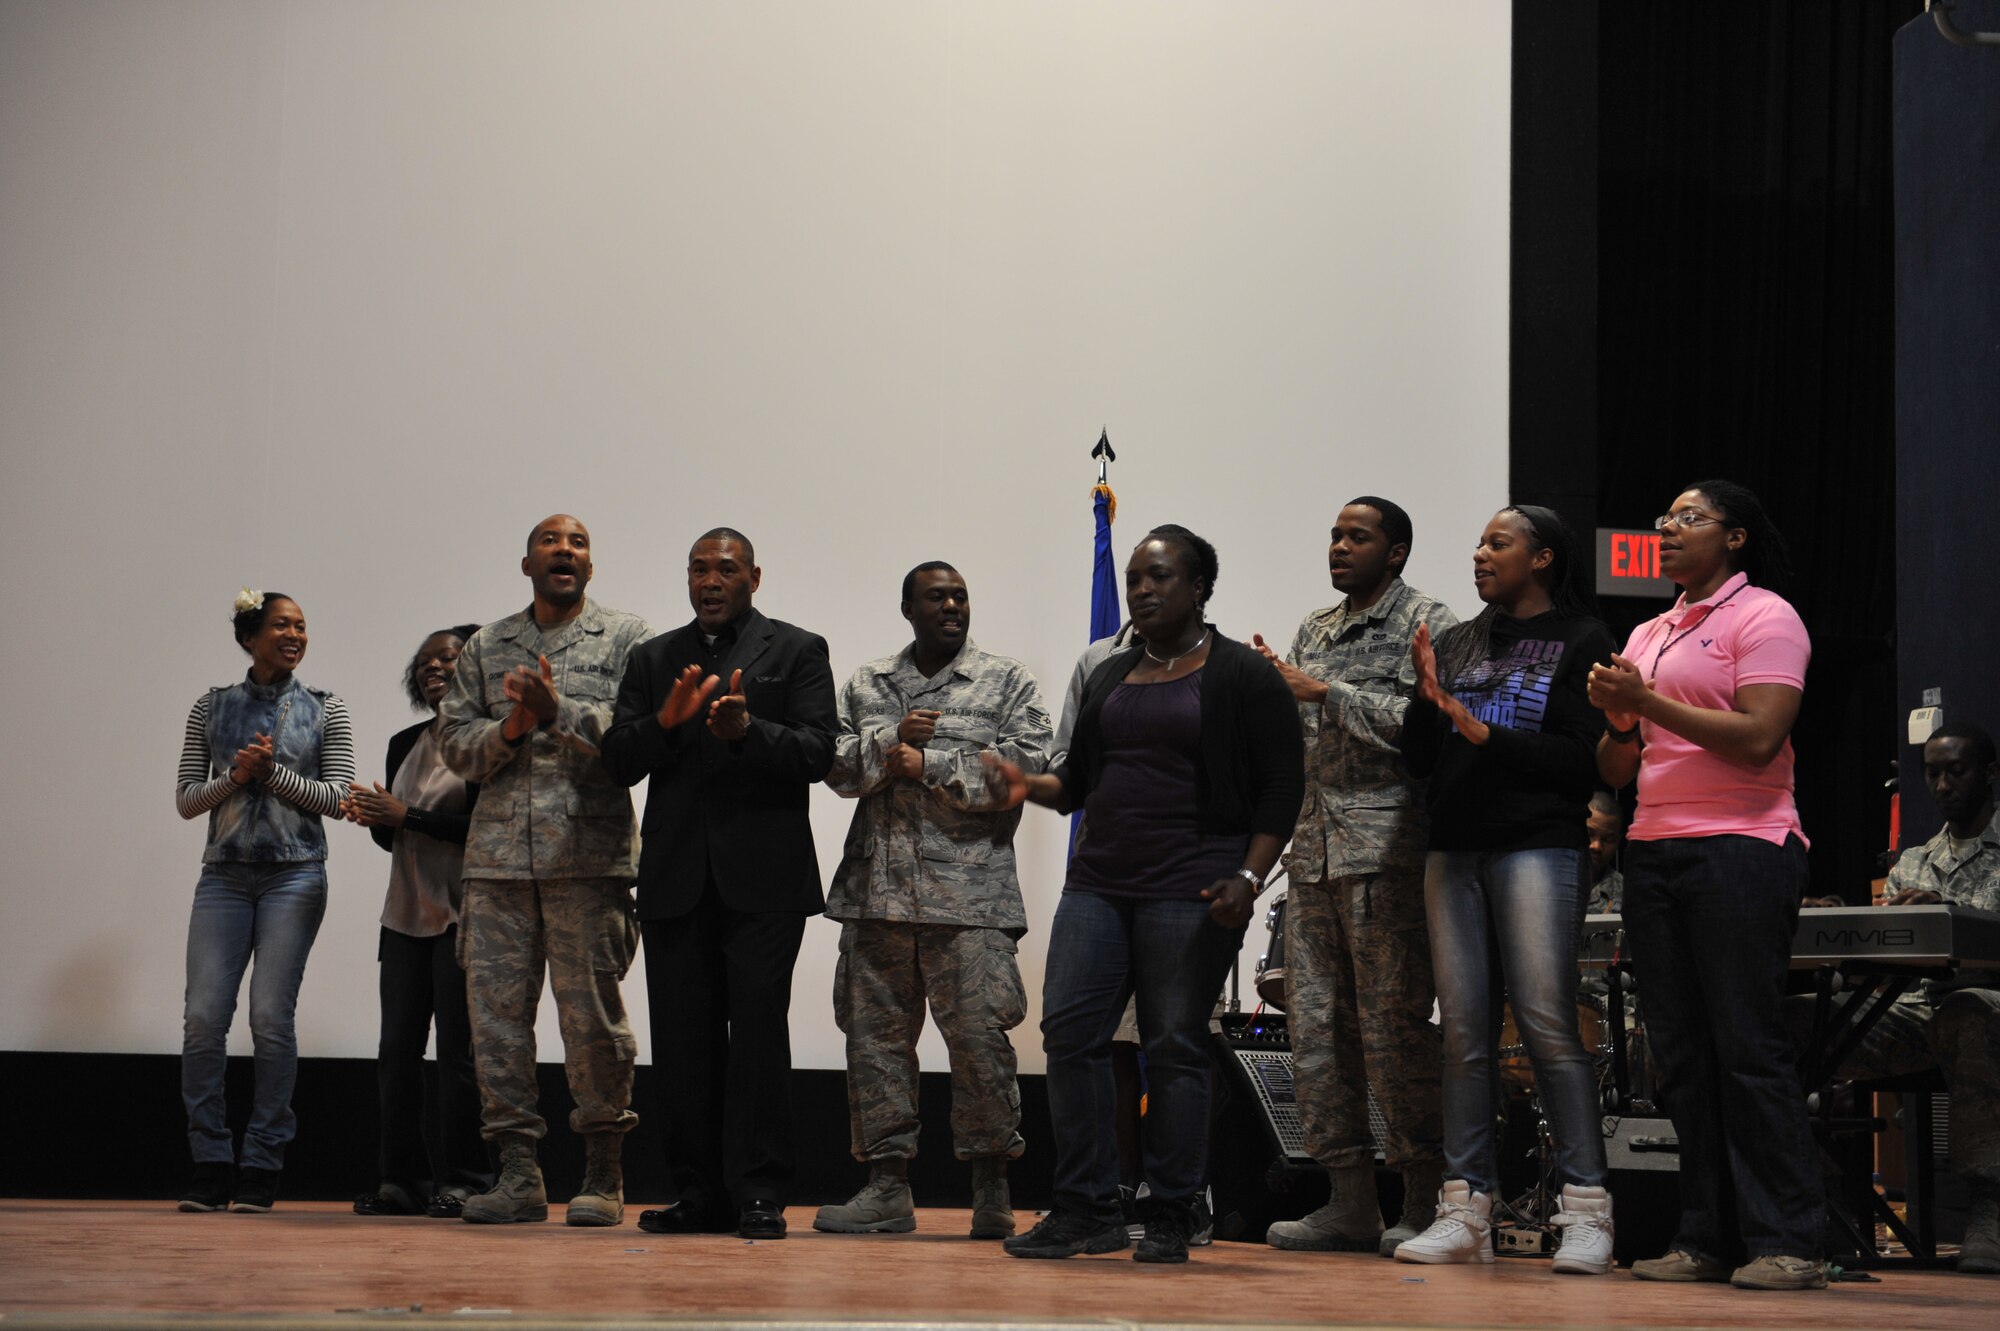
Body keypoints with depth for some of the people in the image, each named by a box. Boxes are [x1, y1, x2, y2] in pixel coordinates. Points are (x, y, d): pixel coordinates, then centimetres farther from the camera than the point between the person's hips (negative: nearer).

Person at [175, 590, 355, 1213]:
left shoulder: (324, 710, 6)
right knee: (203, 1017, -7)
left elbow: (337, 797, 2)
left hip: (294, 875, -2)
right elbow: (186, 799, 8)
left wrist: (273, 771, -9)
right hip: (225, 875, 2)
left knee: (271, 1018, -8)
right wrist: (235, 777, -9)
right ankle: (210, 1166, 2)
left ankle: (262, 1165, 2)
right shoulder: (212, 707, 10)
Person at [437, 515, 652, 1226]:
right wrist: (509, 729, -6)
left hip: (589, 855, -4)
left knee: (592, 1014, -4)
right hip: (497, 856, 4)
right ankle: (518, 1174, 7)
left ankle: (604, 1176, 7)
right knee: (496, 1010, 1)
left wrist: (560, 712, -14)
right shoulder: (486, 648, 18)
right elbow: (452, 739, 12)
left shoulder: (626, 637, 7)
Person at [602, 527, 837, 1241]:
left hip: (763, 878, -3)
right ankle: (701, 1195, 8)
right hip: (676, 879, 4)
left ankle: (758, 1195, -4)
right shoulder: (655, 659, 17)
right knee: (685, 1041, 3)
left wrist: (747, 729, -20)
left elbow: (819, 753, -4)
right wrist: (667, 720, -10)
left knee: (758, 1031, -7)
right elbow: (618, 761, 9)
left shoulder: (797, 651, 8)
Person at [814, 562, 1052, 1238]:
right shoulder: (866, 685, 17)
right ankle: (887, 1187, 11)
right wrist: (892, 739, -10)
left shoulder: (1008, 683, 7)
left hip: (970, 895, -4)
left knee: (979, 1036, -8)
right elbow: (836, 766, 7)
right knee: (875, 1034, 4)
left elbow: (1023, 769, -5)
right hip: (878, 890, 4)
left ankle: (992, 1189, 3)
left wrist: (929, 764, -8)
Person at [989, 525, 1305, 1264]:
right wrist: (1032, 785, 0)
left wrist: (1248, 878, -14)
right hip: (1099, 882, 6)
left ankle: (1170, 1221, 4)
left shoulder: (1241, 676, 0)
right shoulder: (1110, 677, 18)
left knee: (1175, 1048, -4)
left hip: (1191, 891, -6)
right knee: (1069, 1029, -3)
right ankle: (1087, 1209, 3)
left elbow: (1281, 787, -4)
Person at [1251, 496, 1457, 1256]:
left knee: (1394, 1026, -8)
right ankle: (1349, 1204, 11)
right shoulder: (1313, 630, 21)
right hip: (1314, 848, 7)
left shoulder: (1427, 624, -1)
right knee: (1315, 1025, 5)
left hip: (1387, 849, -7)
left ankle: (1424, 1206, -1)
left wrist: (1325, 693, -15)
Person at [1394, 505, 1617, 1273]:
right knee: (1464, 1033, 3)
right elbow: (1419, 761, 14)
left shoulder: (1580, 642, 2)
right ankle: (1465, 1212, 5)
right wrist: (1427, 697, -4)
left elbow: (1583, 760, -7)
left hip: (1538, 849, -5)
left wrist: (1486, 734, -12)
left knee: (1547, 1025, -11)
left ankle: (1586, 1210, -8)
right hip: (1454, 852, 5)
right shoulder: (1456, 645, 17)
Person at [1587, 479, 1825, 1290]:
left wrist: (1650, 702, -13)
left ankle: (1785, 1243, -5)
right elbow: (1617, 772, 20)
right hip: (1653, 852, 8)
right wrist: (1618, 721, -2)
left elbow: (1758, 738, -15)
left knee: (1749, 1048, -9)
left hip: (1740, 850, -8)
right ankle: (1707, 1238, 9)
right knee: (1681, 1054, 5)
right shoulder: (1647, 636, 20)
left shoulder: (1763, 617, -2)